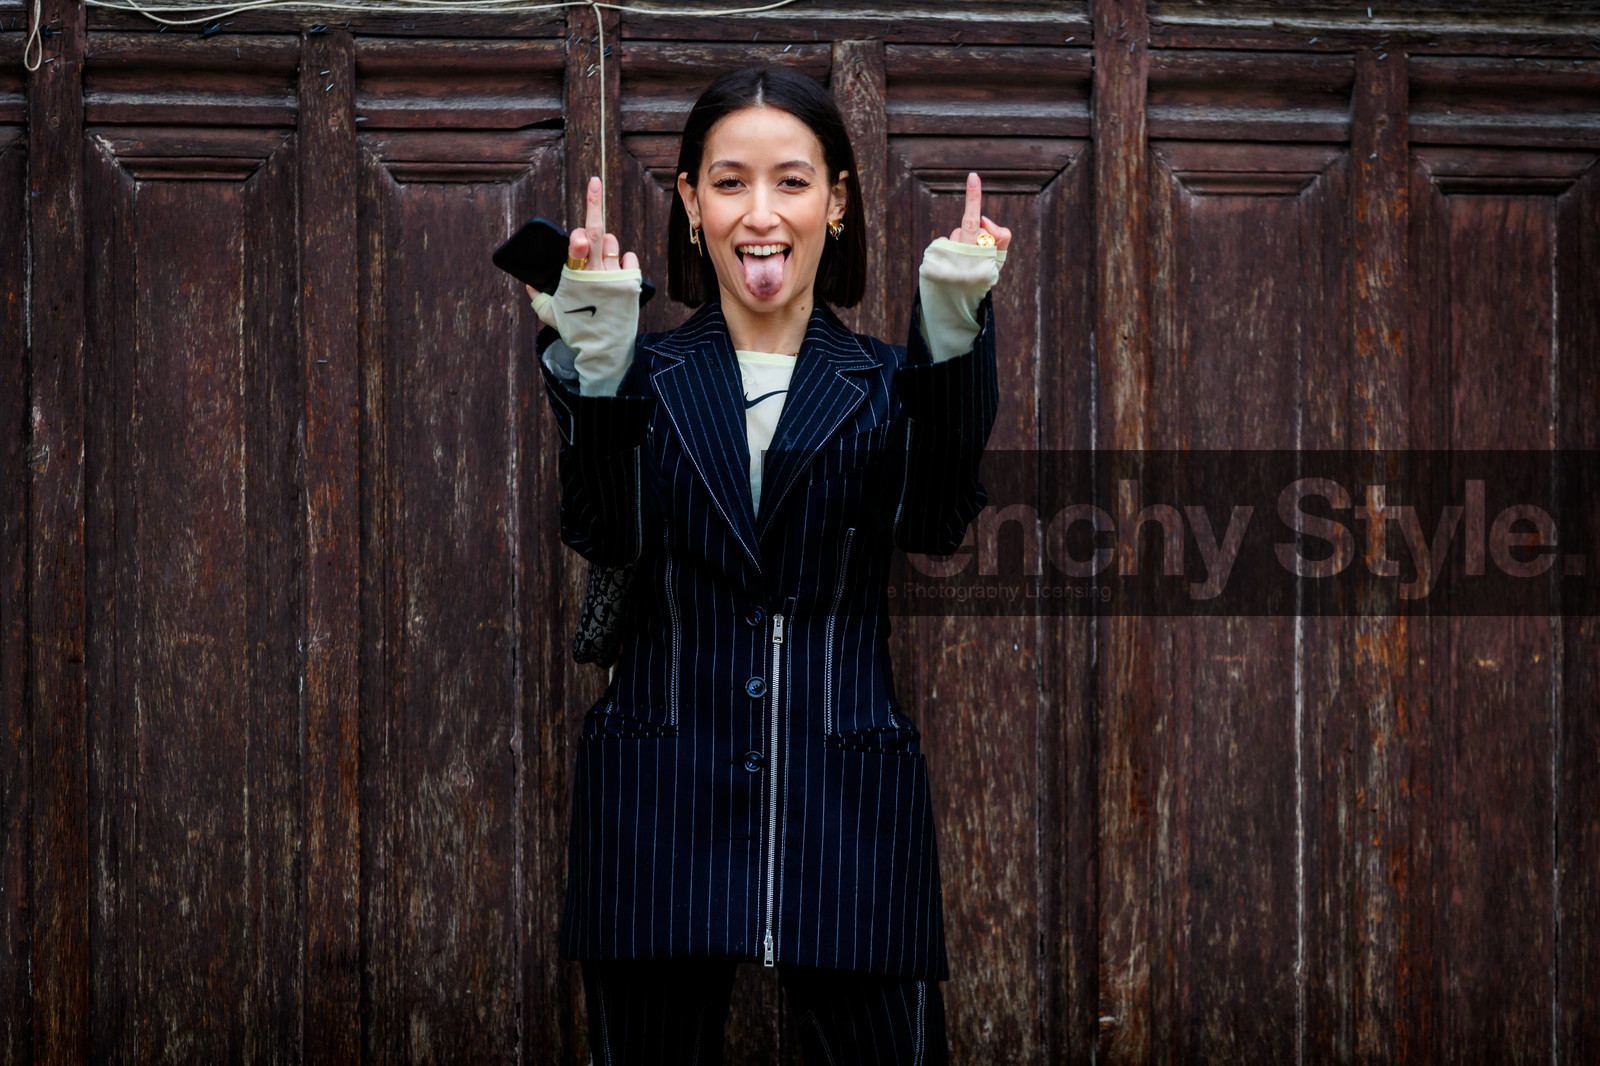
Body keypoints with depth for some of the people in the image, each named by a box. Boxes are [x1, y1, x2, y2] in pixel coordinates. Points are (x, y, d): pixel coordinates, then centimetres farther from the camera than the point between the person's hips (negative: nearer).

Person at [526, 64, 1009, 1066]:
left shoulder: (885, 381, 8)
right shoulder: (645, 377, 7)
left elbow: (934, 517, -13)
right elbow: (606, 533, -12)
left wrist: (952, 340, -26)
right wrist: (594, 364, -26)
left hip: (847, 809, 0)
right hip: (660, 810, 0)